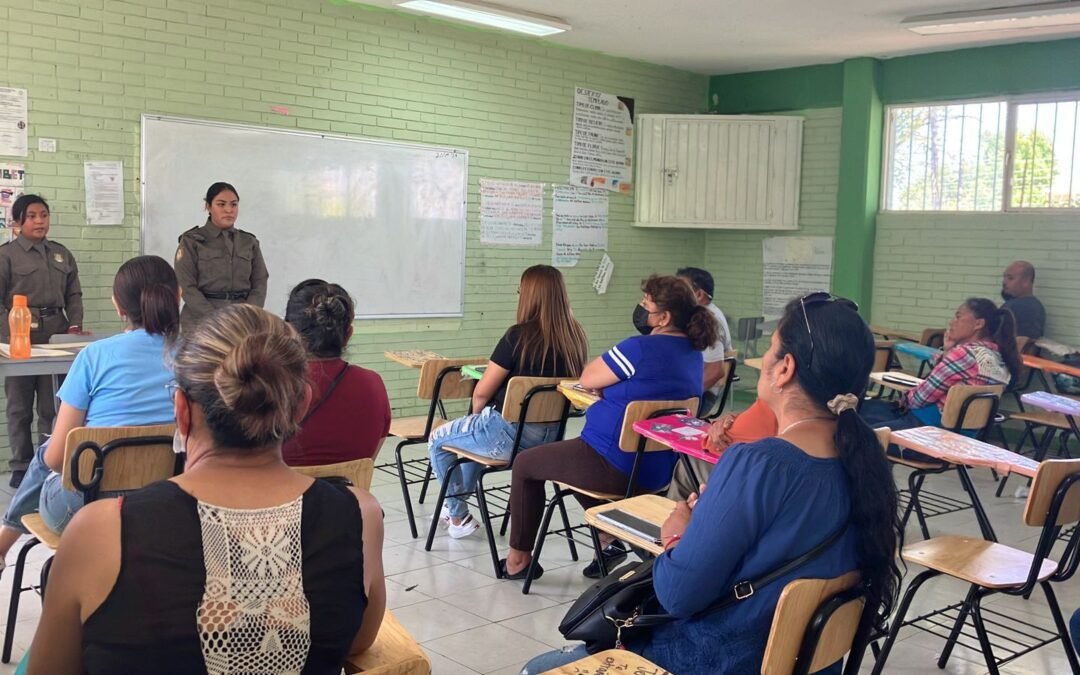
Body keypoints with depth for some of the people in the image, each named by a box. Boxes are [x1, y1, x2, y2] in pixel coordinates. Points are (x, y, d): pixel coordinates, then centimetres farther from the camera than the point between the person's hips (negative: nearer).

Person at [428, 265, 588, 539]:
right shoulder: (576, 337, -2)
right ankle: (459, 501, 43)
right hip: (552, 434, 7)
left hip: (510, 433, -7)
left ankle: (458, 516, 25)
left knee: (438, 440, 18)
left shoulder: (519, 336, -19)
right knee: (476, 432, 34)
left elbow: (482, 392, -13)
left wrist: (475, 415, 11)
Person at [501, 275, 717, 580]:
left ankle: (518, 560, 24)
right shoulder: (693, 353, 3)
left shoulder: (640, 348, -24)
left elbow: (587, 379, -9)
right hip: (660, 469, 9)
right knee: (579, 452, 35)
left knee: (525, 464, 13)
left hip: (617, 468, -9)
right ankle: (609, 540, 28)